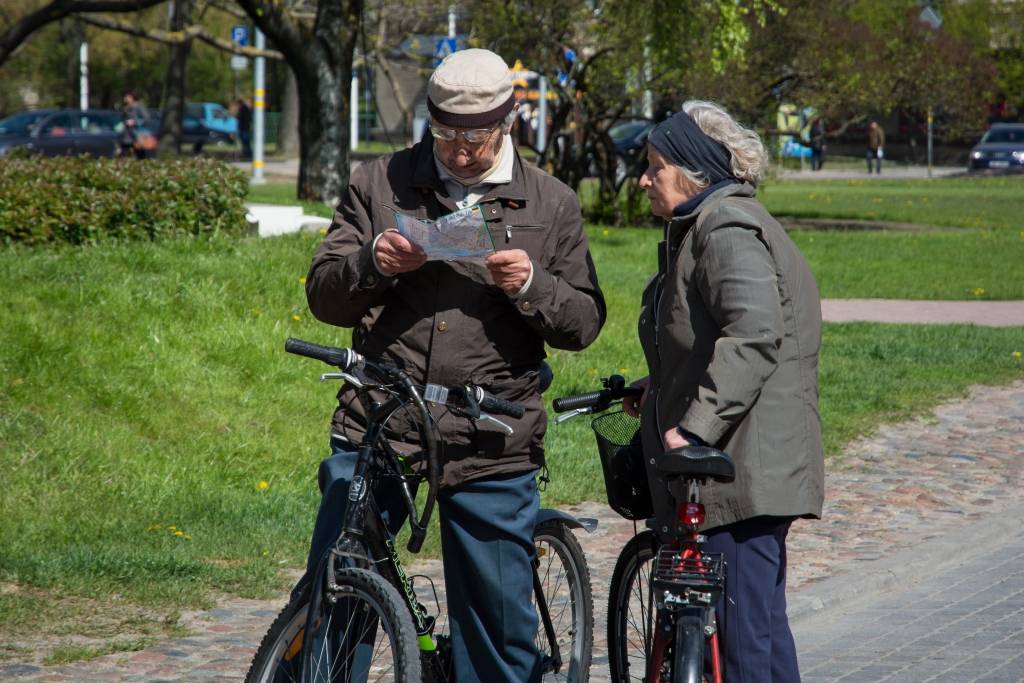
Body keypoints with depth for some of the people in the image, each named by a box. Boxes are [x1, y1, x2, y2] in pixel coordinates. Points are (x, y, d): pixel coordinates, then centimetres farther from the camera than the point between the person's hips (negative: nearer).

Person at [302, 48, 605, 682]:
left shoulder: (552, 204, 8)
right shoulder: (380, 183, 7)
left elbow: (585, 323, 7)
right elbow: (323, 295, 7)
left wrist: (531, 286, -13)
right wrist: (373, 264, -14)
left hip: (492, 447, 0)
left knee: (500, 624, 5)